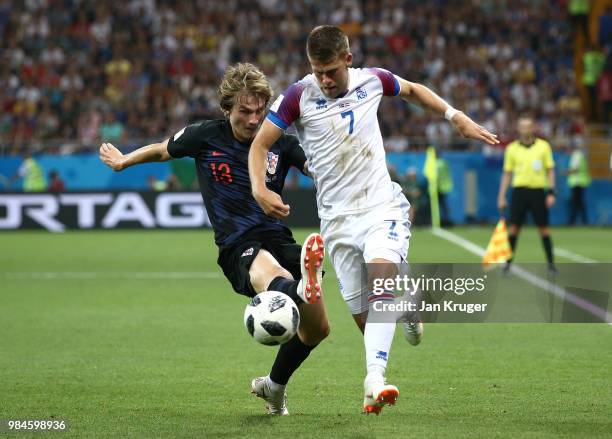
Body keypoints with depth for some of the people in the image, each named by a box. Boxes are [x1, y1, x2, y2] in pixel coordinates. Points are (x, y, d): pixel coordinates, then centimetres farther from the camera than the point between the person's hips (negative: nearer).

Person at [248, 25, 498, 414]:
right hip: (338, 218, 0)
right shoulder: (298, 97, -8)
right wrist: (260, 191, -19)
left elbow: (413, 90, 21)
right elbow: (260, 145, -2)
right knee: (364, 320, -1)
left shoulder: (372, 80, 0)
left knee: (380, 279, -27)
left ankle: (375, 378, -36)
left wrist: (458, 118, 13)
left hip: (382, 206, 0)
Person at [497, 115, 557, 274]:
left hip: (538, 191, -1)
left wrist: (551, 192, -3)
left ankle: (551, 263, 8)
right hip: (519, 190, 1)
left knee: (543, 228, 1)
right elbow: (507, 174, 9)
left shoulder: (543, 146, 3)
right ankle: (508, 262, 6)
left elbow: (550, 171, 6)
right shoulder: (512, 148, 5)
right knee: (513, 227, -2)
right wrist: (501, 196, 4)